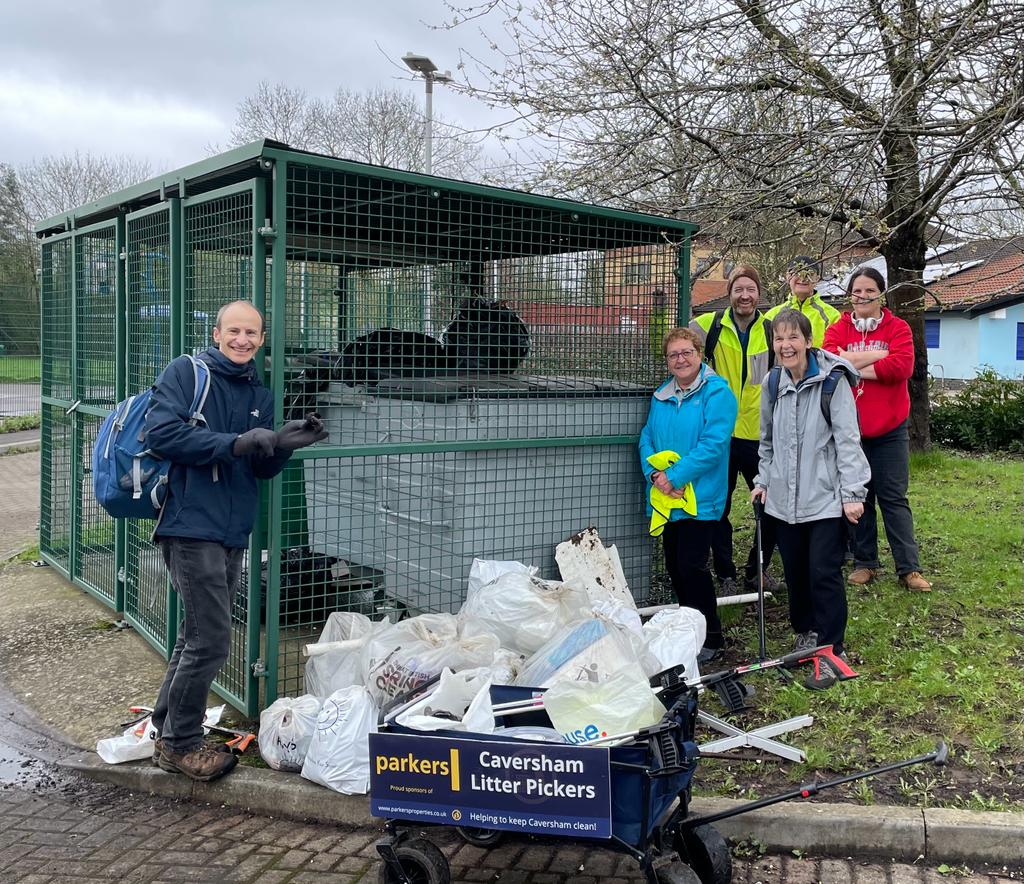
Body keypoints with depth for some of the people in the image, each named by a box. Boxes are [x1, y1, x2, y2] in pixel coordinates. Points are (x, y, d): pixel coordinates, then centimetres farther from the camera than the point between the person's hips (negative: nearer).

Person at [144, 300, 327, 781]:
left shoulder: (260, 395, 15)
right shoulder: (185, 372, -4)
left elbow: (261, 470, 13)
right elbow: (161, 432, -18)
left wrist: (282, 444, -9)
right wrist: (234, 443, -22)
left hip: (232, 530, 8)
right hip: (191, 525, -8)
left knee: (197, 635, 16)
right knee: (211, 640, -8)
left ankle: (166, 728, 32)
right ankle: (179, 744, 9)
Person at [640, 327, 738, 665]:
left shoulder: (717, 393, -9)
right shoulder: (661, 396, 13)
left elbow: (713, 444, -18)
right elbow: (647, 439, 10)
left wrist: (674, 477, -19)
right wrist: (655, 474, -10)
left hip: (700, 497, -7)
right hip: (666, 497, 7)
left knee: (691, 566, -7)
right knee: (674, 566, 12)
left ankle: (712, 638, 8)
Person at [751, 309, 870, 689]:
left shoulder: (832, 380, -9)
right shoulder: (772, 384, 8)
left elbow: (847, 439, -11)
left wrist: (852, 493, -14)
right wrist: (763, 480, 12)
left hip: (825, 497, -5)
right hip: (784, 498, 5)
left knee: (824, 573, -6)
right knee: (794, 570, 12)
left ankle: (831, 651, 6)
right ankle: (806, 633, 31)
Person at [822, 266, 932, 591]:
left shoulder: (898, 328, -1)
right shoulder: (837, 330, 2)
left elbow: (902, 367, -17)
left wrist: (852, 365, -14)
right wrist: (878, 355, -17)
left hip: (890, 429, -1)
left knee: (894, 497, 2)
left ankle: (909, 567, 7)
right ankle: (864, 562, 21)